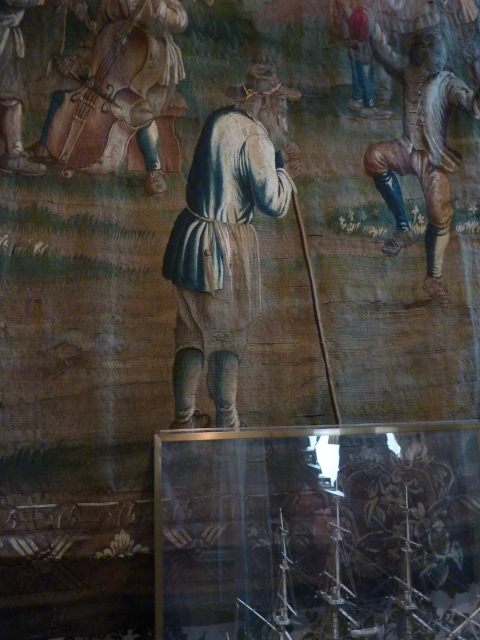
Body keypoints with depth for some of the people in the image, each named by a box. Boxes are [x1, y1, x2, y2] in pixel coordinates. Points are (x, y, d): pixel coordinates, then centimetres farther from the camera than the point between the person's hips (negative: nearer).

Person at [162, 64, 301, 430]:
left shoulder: (219, 120, 8)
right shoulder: (255, 140, -16)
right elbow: (275, 205, -18)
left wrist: (277, 161, 17)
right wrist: (285, 170, -1)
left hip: (191, 235, 7)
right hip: (227, 247, -7)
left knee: (191, 331, 14)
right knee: (228, 335, 9)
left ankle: (184, 419, 26)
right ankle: (226, 422, 25)